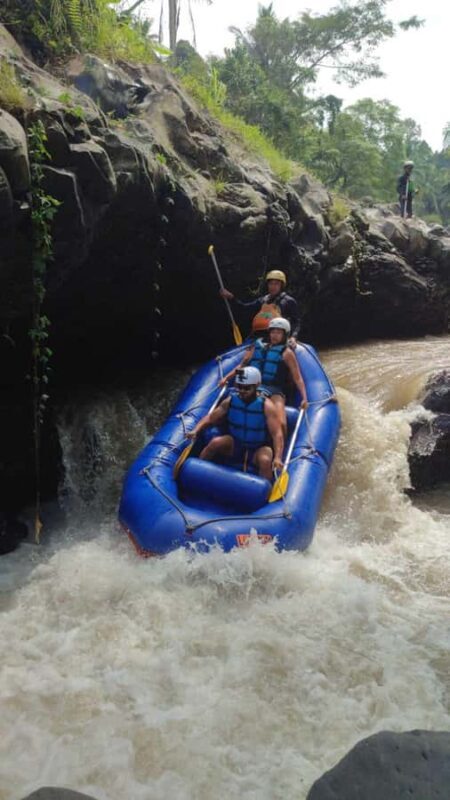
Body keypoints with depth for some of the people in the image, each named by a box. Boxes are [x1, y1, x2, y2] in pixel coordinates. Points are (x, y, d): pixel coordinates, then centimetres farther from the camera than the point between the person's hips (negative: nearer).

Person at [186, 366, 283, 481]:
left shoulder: (266, 406, -19)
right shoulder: (231, 401, -7)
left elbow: (277, 434, -26)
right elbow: (210, 418, -2)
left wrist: (277, 458, -41)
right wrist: (195, 431, -21)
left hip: (258, 449, -3)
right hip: (235, 446, 3)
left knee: (265, 460, -35)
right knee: (216, 442, -25)